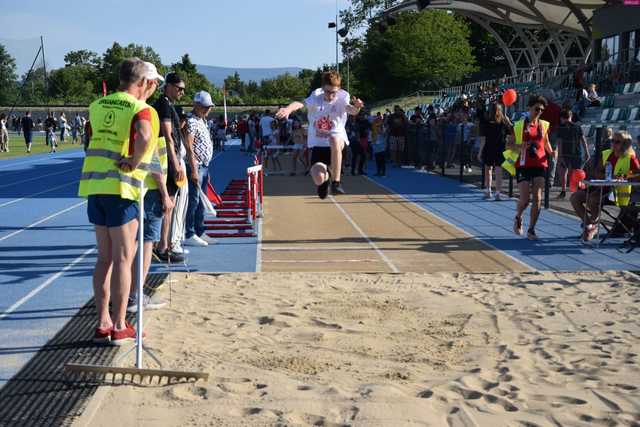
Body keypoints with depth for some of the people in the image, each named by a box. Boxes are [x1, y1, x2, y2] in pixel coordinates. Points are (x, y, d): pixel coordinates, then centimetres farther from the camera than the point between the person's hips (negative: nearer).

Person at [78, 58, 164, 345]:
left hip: (94, 185, 7)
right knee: (123, 259, 2)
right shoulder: (141, 109, -8)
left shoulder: (97, 106, 13)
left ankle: (103, 324, 18)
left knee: (104, 259, 15)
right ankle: (119, 327, 7)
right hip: (121, 188, -6)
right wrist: (134, 162, -15)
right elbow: (144, 137, -29)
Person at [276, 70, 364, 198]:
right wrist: (289, 108, -52)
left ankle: (336, 182, -24)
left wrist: (356, 107, -55)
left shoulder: (342, 97, -10)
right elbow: (301, 104, -30)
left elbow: (351, 110, -30)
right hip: (317, 143, 1)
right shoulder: (316, 96, -11)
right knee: (318, 179, -18)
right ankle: (326, 176, 24)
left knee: (334, 140, -39)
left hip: (337, 139, -1)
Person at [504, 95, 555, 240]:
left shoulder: (544, 125, 9)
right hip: (523, 165, -3)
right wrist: (519, 147, -19)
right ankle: (518, 218, 24)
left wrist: (551, 152, 3)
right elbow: (509, 144, 0)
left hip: (539, 165, 3)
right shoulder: (519, 125, -1)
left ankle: (531, 230, 5)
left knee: (537, 198, -5)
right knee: (525, 198, -8)